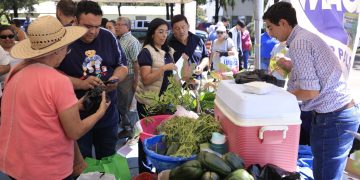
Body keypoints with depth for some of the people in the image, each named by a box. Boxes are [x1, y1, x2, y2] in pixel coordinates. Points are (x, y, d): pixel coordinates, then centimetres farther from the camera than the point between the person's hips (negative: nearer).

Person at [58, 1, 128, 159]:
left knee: (108, 158, 20)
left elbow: (122, 66, 9)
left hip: (108, 113, 4)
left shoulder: (108, 37, 1)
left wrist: (115, 78, -12)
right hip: (76, 115, -3)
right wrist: (81, 83, -25)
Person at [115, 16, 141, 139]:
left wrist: (136, 82, -21)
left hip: (128, 78, -9)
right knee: (120, 104, 17)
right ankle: (126, 127, 32)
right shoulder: (120, 40, 12)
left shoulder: (132, 42, -16)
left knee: (129, 105, 1)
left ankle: (133, 131, 16)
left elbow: (136, 63, -20)